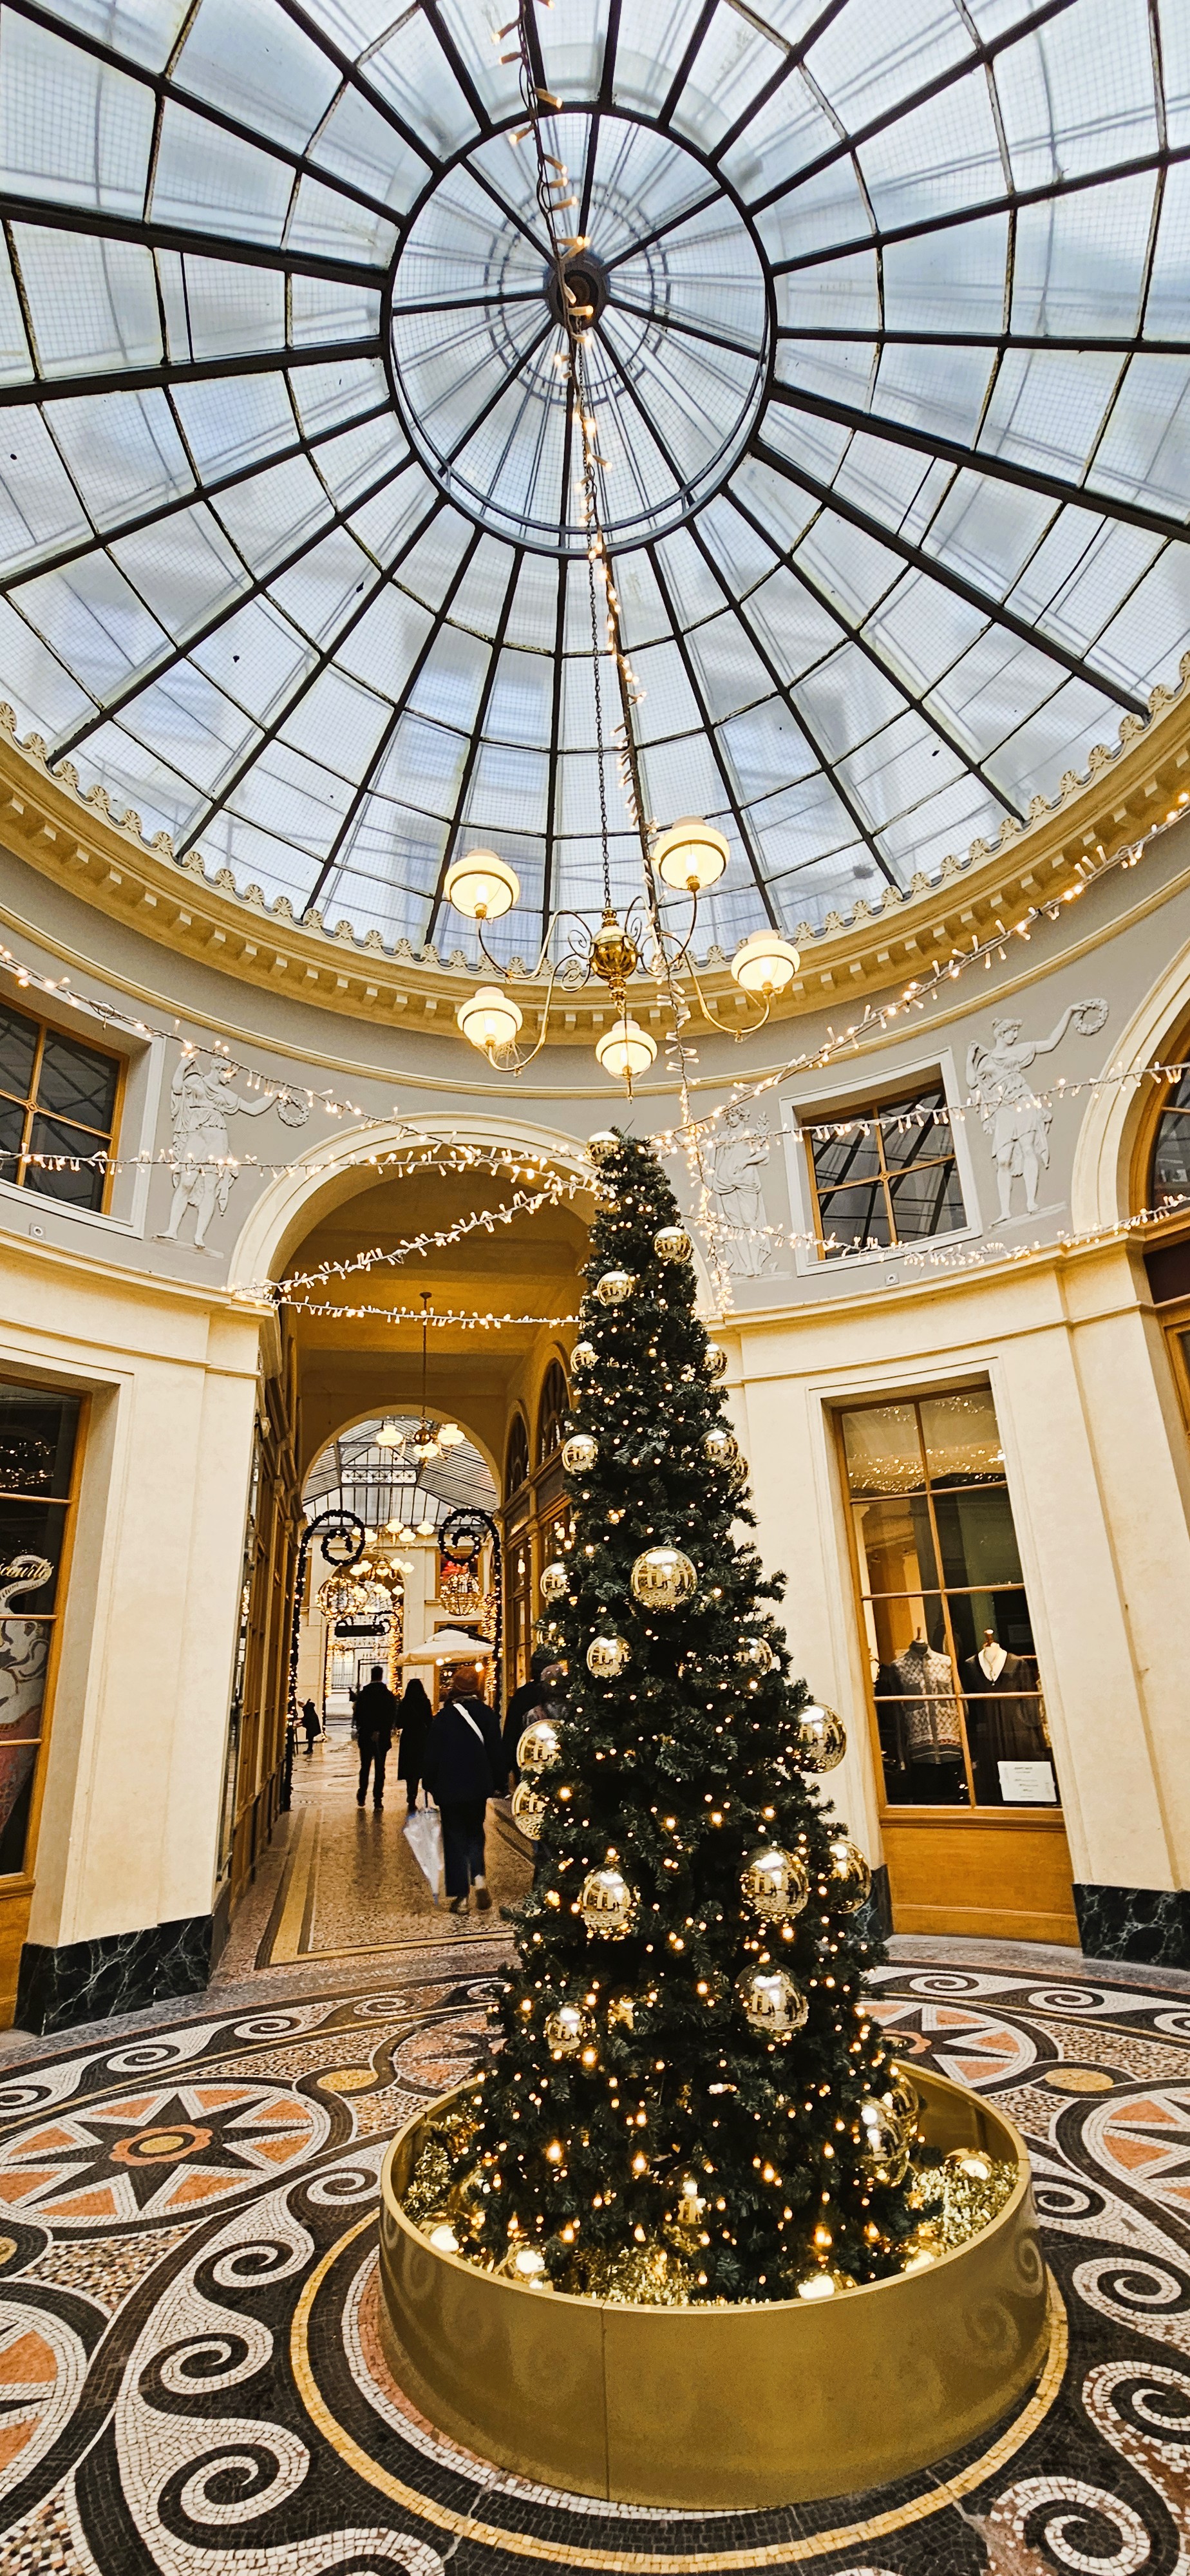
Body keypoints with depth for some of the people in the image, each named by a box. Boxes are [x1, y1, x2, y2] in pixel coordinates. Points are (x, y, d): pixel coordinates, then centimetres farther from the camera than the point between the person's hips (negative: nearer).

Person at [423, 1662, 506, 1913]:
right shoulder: (488, 1714, -3)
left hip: (450, 1788, -2)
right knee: (475, 1833, 19)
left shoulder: (444, 1716, -11)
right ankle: (478, 1876, -3)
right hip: (479, 1787, 3)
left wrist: (430, 1784, 7)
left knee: (455, 1839, 8)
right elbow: (496, 1752, 3)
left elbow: (433, 1755, -6)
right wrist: (499, 1783, 13)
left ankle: (459, 1896, 7)